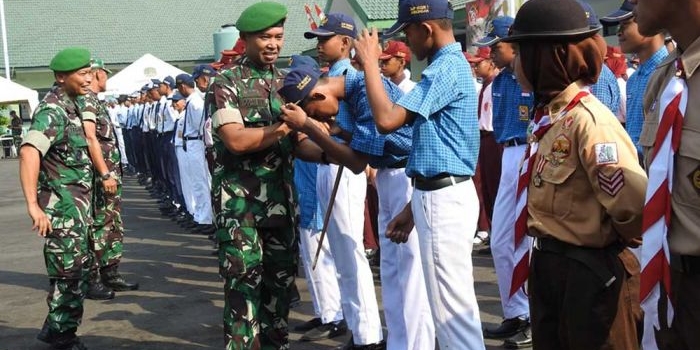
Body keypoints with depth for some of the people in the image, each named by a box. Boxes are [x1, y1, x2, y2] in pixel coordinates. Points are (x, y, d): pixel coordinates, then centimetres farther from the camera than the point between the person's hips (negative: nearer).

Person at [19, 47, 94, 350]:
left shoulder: (69, 105, 10)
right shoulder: (53, 109, -19)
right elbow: (29, 152, -33)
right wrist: (33, 205, -40)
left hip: (77, 203, 10)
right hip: (62, 205, -10)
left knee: (79, 268, 18)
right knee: (69, 273, -1)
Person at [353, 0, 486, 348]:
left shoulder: (446, 67, -16)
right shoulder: (451, 64, 16)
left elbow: (387, 119, -25)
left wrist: (369, 62, -13)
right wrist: (414, 207, 20)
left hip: (443, 199, -11)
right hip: (440, 195, 11)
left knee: (452, 305, -3)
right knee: (452, 302, 19)